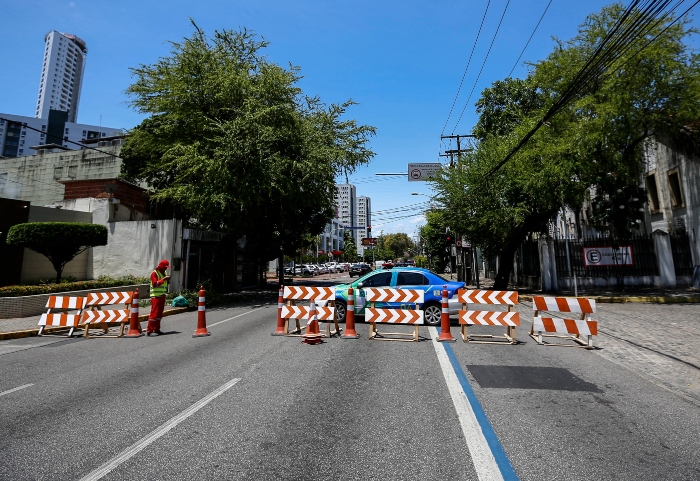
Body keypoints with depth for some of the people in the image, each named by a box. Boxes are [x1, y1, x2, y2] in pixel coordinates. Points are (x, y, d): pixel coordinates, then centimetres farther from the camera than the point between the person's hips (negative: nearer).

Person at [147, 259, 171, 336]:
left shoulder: (164, 273, 16)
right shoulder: (154, 273, -8)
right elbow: (155, 284, -19)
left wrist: (167, 280, 5)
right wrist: (163, 279, -24)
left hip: (162, 295, 8)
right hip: (156, 296, -8)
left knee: (159, 313, 11)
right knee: (154, 313, -9)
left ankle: (156, 329, 17)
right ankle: (149, 331, -5)